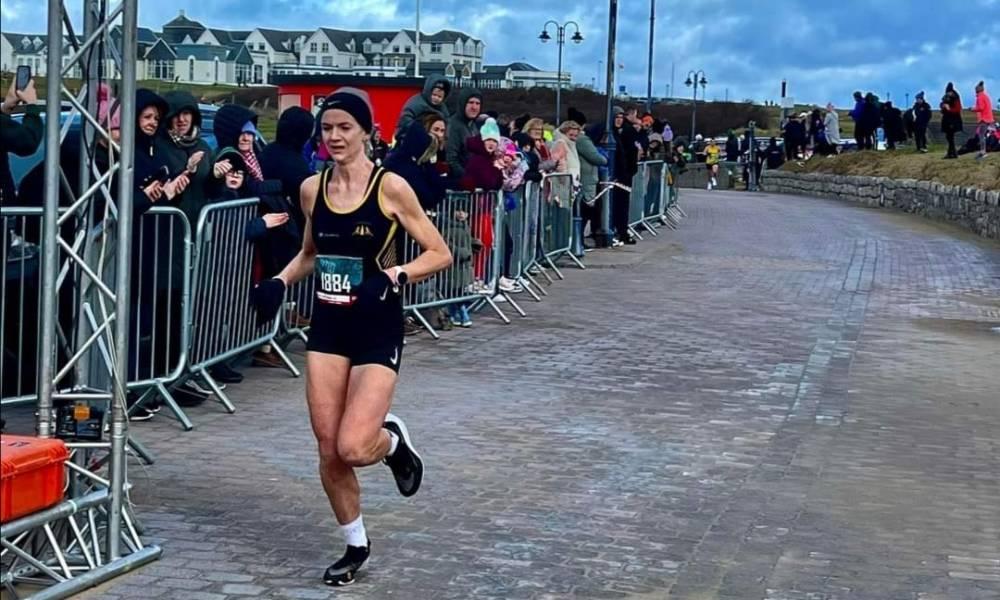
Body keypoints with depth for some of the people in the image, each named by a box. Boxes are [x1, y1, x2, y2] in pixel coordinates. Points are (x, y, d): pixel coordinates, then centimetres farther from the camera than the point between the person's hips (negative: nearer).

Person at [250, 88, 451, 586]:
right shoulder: (312, 189, 3)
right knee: (328, 450, 4)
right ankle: (356, 544, 25)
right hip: (327, 326, 5)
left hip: (378, 329, -4)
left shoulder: (390, 187, -11)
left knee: (353, 448, -16)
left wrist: (394, 276, -23)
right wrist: (282, 281, 2)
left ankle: (393, 441, 21)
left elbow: (440, 254, -7)